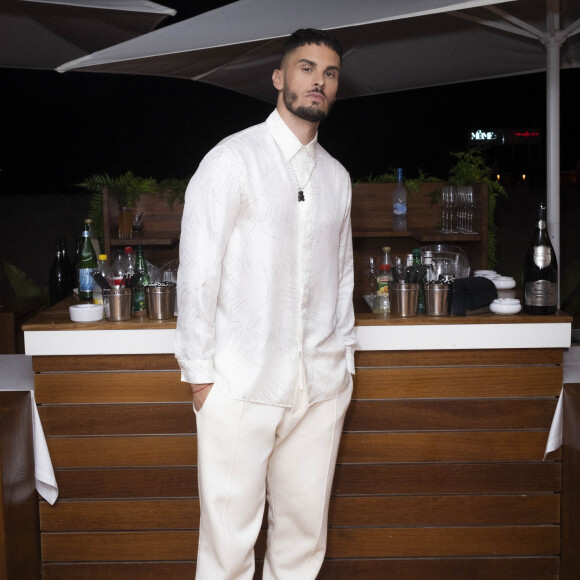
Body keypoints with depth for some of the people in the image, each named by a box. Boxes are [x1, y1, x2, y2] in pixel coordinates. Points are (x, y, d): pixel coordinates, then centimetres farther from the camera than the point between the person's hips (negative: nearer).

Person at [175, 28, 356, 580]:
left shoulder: (336, 176, 14)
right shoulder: (232, 159, -4)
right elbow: (196, 272, -6)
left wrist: (343, 363, 14)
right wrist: (200, 372, -7)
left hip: (321, 383, 5)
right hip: (241, 384, -5)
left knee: (305, 530, 12)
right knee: (230, 535, 0)